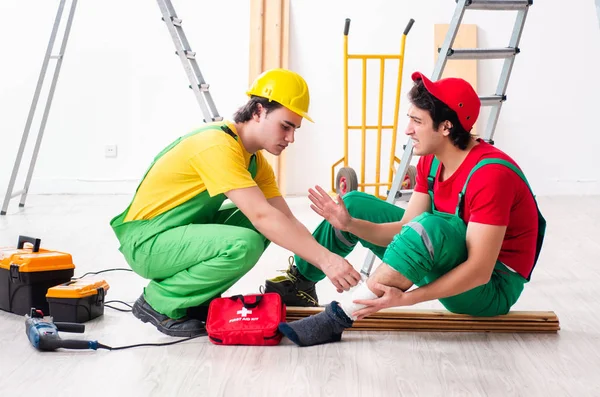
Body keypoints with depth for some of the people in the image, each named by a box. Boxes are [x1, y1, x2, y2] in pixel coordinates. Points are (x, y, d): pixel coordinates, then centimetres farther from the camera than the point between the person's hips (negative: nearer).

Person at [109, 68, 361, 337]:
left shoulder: (255, 161, 6)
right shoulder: (217, 145, -24)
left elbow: (287, 220, 2)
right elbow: (262, 216, -32)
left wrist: (327, 262, -10)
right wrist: (324, 259, -32)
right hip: (146, 242, -9)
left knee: (264, 228, 1)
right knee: (244, 245, -28)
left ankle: (196, 299, 6)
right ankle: (160, 302, -9)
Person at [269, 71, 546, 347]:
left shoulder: (491, 174, -27)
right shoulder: (430, 161, -1)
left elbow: (480, 271, -32)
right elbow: (406, 229, -4)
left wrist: (405, 298, -38)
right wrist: (350, 225, -19)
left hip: (492, 287, -8)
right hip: (448, 261, 8)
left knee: (431, 225, -40)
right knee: (354, 203, 4)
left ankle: (338, 318, -32)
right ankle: (300, 282, 13)